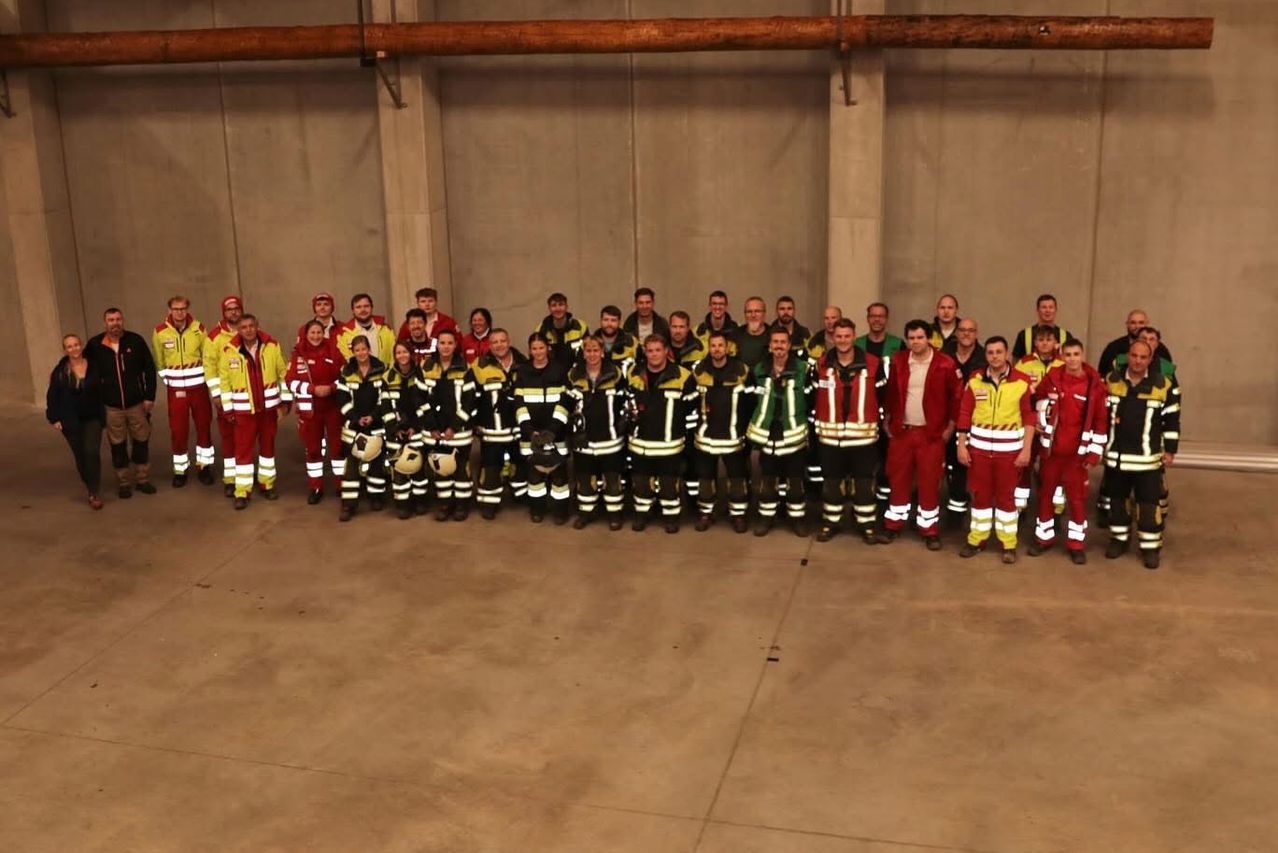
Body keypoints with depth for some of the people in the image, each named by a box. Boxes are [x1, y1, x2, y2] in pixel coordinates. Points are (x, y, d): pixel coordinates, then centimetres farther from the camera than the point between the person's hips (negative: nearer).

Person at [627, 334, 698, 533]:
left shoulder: (682, 376, -11)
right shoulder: (633, 374, 0)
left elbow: (691, 407, -4)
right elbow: (625, 400, 15)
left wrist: (689, 434, -2)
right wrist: (627, 426, 11)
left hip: (670, 442, -3)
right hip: (640, 441, 3)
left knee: (669, 481, 7)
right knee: (641, 479, 13)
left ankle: (671, 515, 22)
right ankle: (641, 513, 29)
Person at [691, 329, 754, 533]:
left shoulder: (742, 371, -7)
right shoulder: (699, 371, -2)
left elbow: (751, 403, -2)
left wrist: (748, 428, -1)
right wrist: (692, 426, 1)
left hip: (733, 435, -1)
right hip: (706, 434, 2)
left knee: (738, 476, 6)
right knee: (705, 475, 12)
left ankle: (738, 514, 20)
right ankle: (705, 513, 26)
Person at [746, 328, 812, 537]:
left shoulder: (803, 369, -7)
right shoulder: (759, 370, 4)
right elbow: (752, 401, 13)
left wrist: (811, 429, -1)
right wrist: (753, 430, 12)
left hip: (794, 434, -3)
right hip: (767, 434, 3)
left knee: (796, 479, 6)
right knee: (767, 479, 10)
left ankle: (798, 518, 18)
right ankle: (766, 517, 22)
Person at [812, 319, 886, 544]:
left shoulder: (873, 364, -3)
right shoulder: (821, 365, 2)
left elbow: (882, 398, 4)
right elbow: (812, 397, 7)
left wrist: (879, 425, 5)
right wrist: (815, 425, 6)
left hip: (863, 435, -1)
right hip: (830, 435, 1)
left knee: (864, 483, 6)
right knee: (831, 482, 10)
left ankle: (867, 525, 18)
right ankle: (830, 523, 23)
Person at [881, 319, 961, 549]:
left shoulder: (945, 364, -9)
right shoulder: (898, 361, 1)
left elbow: (955, 396, -1)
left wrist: (951, 425, -2)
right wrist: (887, 419, 10)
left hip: (932, 432, -3)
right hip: (901, 430, 3)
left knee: (929, 482, 3)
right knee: (898, 479, 10)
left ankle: (930, 529, 13)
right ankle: (894, 523, 22)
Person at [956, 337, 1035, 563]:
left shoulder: (1022, 381, -5)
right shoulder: (975, 380, 0)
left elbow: (1029, 417, -3)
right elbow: (965, 414, 3)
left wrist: (1026, 449, -7)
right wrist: (961, 445, -1)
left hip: (1009, 449, -2)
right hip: (979, 448, 2)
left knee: (1006, 496, 7)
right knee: (980, 495, 10)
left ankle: (1009, 544, 17)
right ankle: (976, 539, 22)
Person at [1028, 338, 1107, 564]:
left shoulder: (1094, 384, -9)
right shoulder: (1051, 377, -4)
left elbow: (1101, 421, -6)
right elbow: (1039, 397, 17)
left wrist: (1095, 451, -7)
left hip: (1077, 451, -2)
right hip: (1050, 447, 2)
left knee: (1077, 497, 5)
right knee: (1046, 493, 13)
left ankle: (1076, 543, 15)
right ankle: (1044, 536, 27)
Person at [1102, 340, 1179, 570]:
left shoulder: (1162, 385, -5)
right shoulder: (1111, 380, 0)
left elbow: (1172, 420, 1)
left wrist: (1170, 450, 0)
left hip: (1148, 457, -2)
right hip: (1116, 454, 2)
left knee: (1148, 504, 0)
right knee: (1117, 499, 13)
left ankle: (1151, 546, 11)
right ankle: (1119, 539, 29)